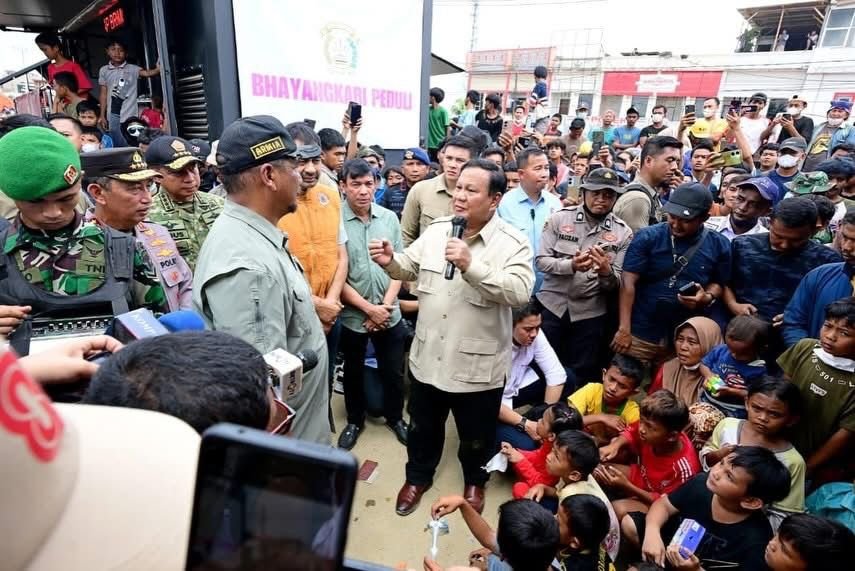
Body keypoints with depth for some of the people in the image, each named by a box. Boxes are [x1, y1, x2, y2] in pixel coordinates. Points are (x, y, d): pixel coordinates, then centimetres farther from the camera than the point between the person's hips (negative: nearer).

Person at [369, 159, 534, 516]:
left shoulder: (513, 243, -14)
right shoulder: (436, 230, 1)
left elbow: (520, 292, -27)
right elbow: (410, 269, 8)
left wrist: (471, 265, -34)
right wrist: (391, 262, -14)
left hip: (477, 363, -3)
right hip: (428, 356, 4)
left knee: (476, 435, 20)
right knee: (423, 426, 24)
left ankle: (475, 481, 50)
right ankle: (418, 476, 51)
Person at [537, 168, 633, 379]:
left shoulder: (623, 233, -1)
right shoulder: (559, 218, -3)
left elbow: (617, 283, -3)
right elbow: (541, 260, -8)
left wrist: (606, 271, -25)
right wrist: (571, 265, -24)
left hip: (590, 313, 1)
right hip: (552, 305, 0)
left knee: (582, 374, 11)